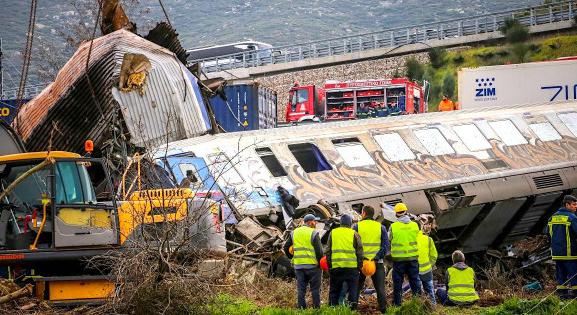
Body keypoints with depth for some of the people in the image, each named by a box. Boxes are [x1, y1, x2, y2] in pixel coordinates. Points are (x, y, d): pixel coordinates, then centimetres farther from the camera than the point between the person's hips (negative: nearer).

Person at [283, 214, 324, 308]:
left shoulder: (294, 233, 10)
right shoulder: (313, 233, -8)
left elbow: (286, 247, 13)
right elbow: (319, 251, -11)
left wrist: (292, 258, 22)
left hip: (298, 265, 5)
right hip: (312, 265, -5)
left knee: (301, 288, 7)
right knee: (315, 289, 3)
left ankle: (301, 308, 6)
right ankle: (316, 308, 2)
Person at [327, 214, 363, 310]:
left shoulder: (333, 233, 8)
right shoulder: (354, 234, 1)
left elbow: (328, 251, 9)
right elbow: (359, 251, 0)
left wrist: (329, 265, 14)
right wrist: (360, 265, 7)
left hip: (336, 266, 2)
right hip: (351, 266, -2)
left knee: (334, 290, 11)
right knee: (353, 288, 5)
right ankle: (352, 307, 0)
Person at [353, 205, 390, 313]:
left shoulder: (357, 227, -1)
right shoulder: (381, 227, 3)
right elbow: (386, 245, -4)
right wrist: (377, 257, -8)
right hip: (377, 263, 1)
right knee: (380, 288, 4)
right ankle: (383, 310, 1)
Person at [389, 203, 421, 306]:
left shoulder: (393, 226, -11)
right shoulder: (415, 225, -3)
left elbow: (389, 239, -1)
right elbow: (418, 239, 7)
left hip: (398, 258, -2)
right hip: (413, 257, 2)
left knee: (398, 282, 7)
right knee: (415, 280, 10)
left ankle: (397, 304, 10)